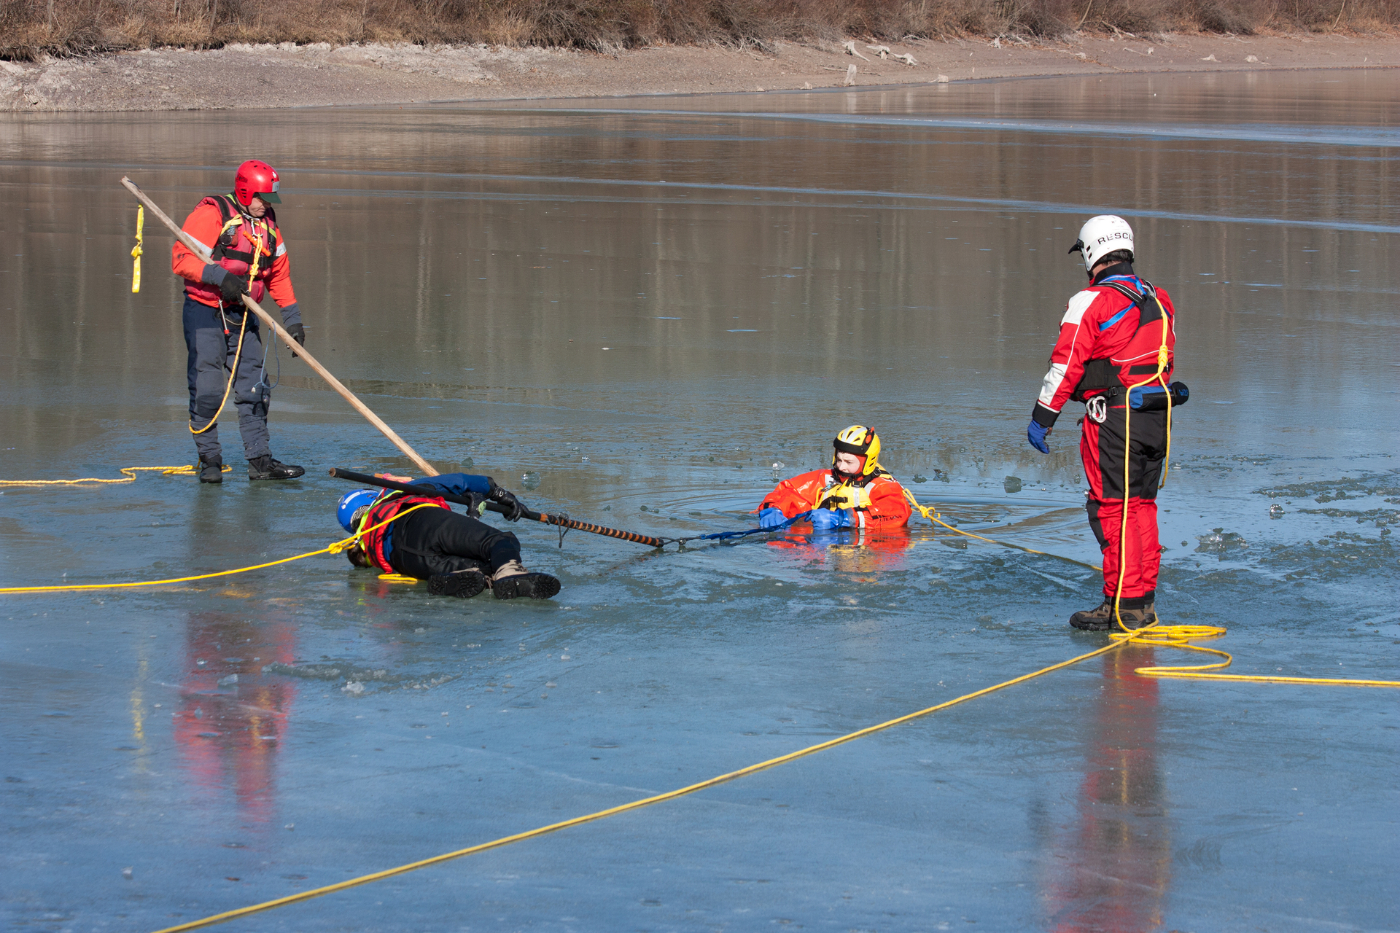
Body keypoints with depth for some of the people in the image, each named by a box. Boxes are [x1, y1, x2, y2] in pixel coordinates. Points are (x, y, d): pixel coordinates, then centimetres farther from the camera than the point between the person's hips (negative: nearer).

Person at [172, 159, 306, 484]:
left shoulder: (267, 225, 11)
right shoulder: (212, 214, -11)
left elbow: (279, 276, 18)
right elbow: (182, 259, -17)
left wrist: (292, 319, 10)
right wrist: (221, 277, -27)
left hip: (243, 316, 6)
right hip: (204, 311, -6)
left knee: (253, 389, 3)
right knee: (207, 389, -6)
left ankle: (259, 460, 6)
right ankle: (209, 460, 3)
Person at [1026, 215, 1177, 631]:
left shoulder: (1091, 302, -11)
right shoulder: (1159, 300, 13)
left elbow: (1066, 364, -12)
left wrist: (1042, 417, -8)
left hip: (1112, 419, -7)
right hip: (1156, 418, 8)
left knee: (1112, 509, -4)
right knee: (1141, 505, 15)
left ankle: (1123, 605, -6)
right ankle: (1145, 602, 18)